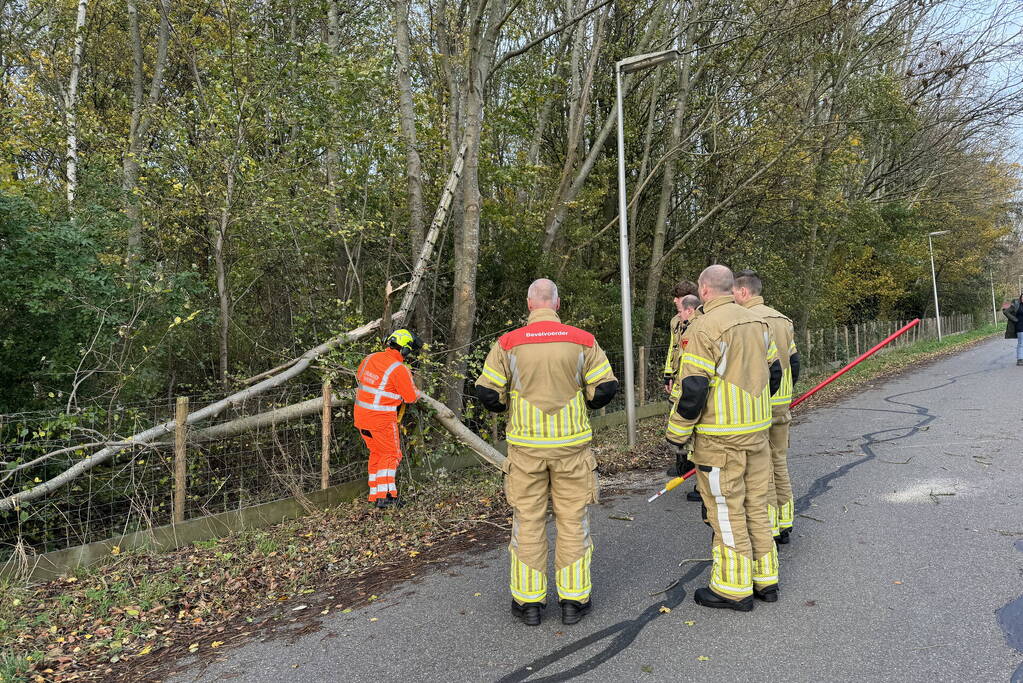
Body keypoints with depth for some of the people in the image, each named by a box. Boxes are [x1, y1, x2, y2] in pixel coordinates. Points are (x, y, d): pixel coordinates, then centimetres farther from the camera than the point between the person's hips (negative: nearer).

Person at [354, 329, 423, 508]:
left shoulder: (369, 358, 4)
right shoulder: (399, 369, -17)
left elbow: (359, 376, 24)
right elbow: (411, 397, -9)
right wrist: (415, 390, 13)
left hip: (361, 414, 7)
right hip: (381, 418, -7)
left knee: (376, 453, 19)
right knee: (390, 454, 6)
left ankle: (374, 494, 23)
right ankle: (385, 496, -1)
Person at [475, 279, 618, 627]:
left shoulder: (508, 343, -6)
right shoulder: (582, 341, -3)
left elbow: (488, 393, -5)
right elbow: (606, 388, -3)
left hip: (525, 445, 0)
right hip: (571, 444, 1)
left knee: (528, 520, 10)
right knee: (572, 520, 11)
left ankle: (528, 601, 19)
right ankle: (573, 599, 19)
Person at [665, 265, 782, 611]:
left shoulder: (703, 328, -16)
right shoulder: (757, 323, 9)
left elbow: (693, 390, -19)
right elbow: (773, 373, 16)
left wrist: (677, 440, -10)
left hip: (720, 439, -7)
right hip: (758, 432, 8)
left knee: (727, 511, 3)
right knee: (756, 506, 17)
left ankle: (733, 589, 14)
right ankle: (765, 579, 28)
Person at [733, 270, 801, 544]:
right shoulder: (782, 320, 11)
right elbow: (793, 363, 14)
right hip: (782, 406, 8)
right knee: (779, 463, 17)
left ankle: (768, 530, 7)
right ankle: (784, 525, 26)